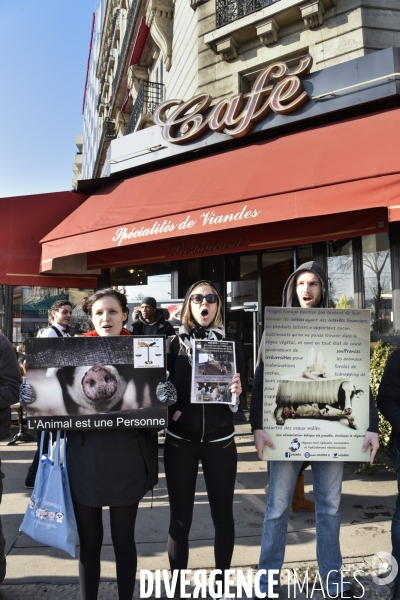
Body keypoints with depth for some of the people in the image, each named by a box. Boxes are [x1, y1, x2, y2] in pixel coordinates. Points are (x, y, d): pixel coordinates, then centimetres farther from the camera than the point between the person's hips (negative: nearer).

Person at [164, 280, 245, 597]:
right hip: (179, 440, 0)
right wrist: (171, 411, -15)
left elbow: (240, 395, 1)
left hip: (220, 440, 1)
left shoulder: (231, 344, 2)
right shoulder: (174, 343, 1)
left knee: (223, 514, 10)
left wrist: (236, 392, -20)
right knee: (180, 517, 8)